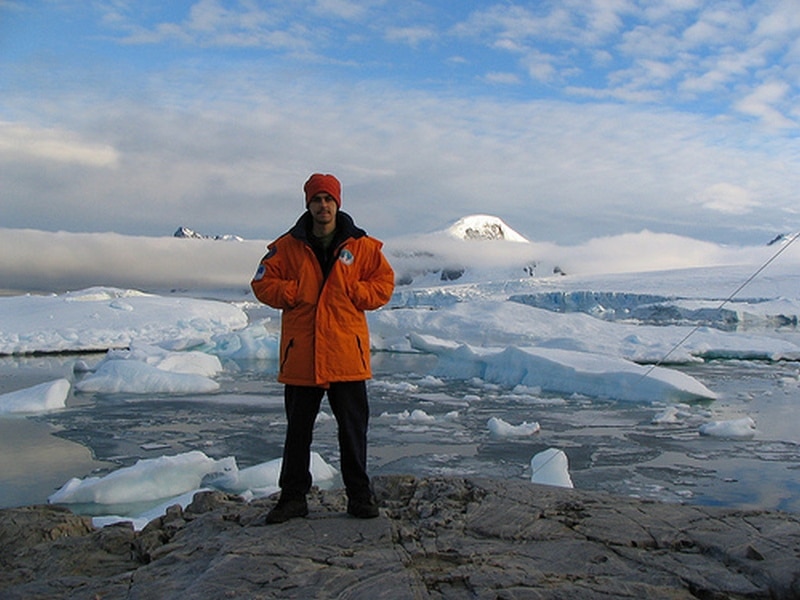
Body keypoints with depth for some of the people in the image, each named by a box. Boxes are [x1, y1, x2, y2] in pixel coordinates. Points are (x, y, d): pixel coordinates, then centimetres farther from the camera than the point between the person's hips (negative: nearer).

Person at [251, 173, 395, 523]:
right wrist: (295, 293, -9)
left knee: (353, 428, 7)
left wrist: (352, 294, -7)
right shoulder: (288, 246, 4)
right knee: (298, 428, 10)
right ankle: (293, 497, 21)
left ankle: (359, 495, 19)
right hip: (301, 354, 1)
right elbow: (263, 283, 6)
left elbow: (384, 283, 7)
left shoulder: (361, 245, 4)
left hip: (347, 353, 0)